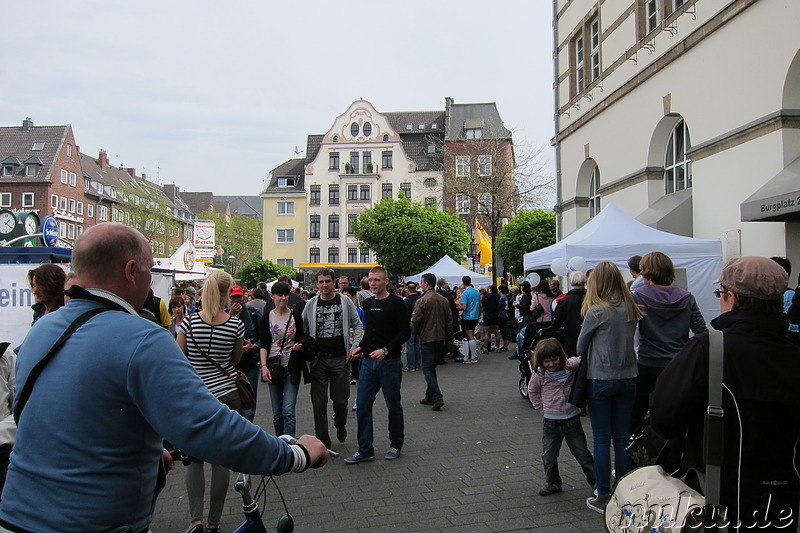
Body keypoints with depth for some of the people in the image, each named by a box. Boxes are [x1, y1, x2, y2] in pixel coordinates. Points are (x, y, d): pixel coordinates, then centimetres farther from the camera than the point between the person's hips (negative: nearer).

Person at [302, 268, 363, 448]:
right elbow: (302, 328, 13)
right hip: (319, 359, 1)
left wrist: (354, 348, -4)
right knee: (319, 402, 2)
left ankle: (340, 426, 38)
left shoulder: (345, 302, 1)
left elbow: (357, 325, 6)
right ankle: (323, 440, 15)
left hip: (340, 358, -1)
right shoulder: (311, 305, 4)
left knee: (340, 399, 6)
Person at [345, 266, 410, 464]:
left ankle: (396, 445, 26)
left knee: (393, 405, 8)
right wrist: (361, 347, 9)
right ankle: (365, 450, 14)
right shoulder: (367, 303, 11)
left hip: (390, 362, -6)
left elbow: (405, 332, -13)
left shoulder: (396, 303, -9)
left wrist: (386, 350, -22)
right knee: (362, 406, 3)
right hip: (368, 361, 6)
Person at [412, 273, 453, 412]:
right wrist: (449, 337, 20)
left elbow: (415, 321, -12)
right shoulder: (444, 300, 7)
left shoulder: (422, 301, -14)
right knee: (432, 367, 17)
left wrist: (414, 332, 8)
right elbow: (449, 321, 11)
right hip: (440, 339, 7)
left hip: (427, 339, -7)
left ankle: (437, 397, -12)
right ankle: (429, 396, 22)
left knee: (427, 369, -1)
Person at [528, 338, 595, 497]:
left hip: (572, 419, -1)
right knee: (548, 456, 9)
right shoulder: (539, 374, -8)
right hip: (550, 422, 1)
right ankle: (552, 483, 28)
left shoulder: (572, 366, -11)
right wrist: (541, 406, 4)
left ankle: (595, 481, 26)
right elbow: (532, 391, 9)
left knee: (582, 454, 9)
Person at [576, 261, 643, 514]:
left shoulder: (597, 311, -15)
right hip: (627, 377, 5)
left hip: (600, 379, -5)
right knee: (622, 437, 12)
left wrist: (584, 358, 16)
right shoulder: (631, 310, 0)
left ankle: (604, 497, 12)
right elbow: (630, 339, 11)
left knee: (602, 439, 4)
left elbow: (581, 346, -3)